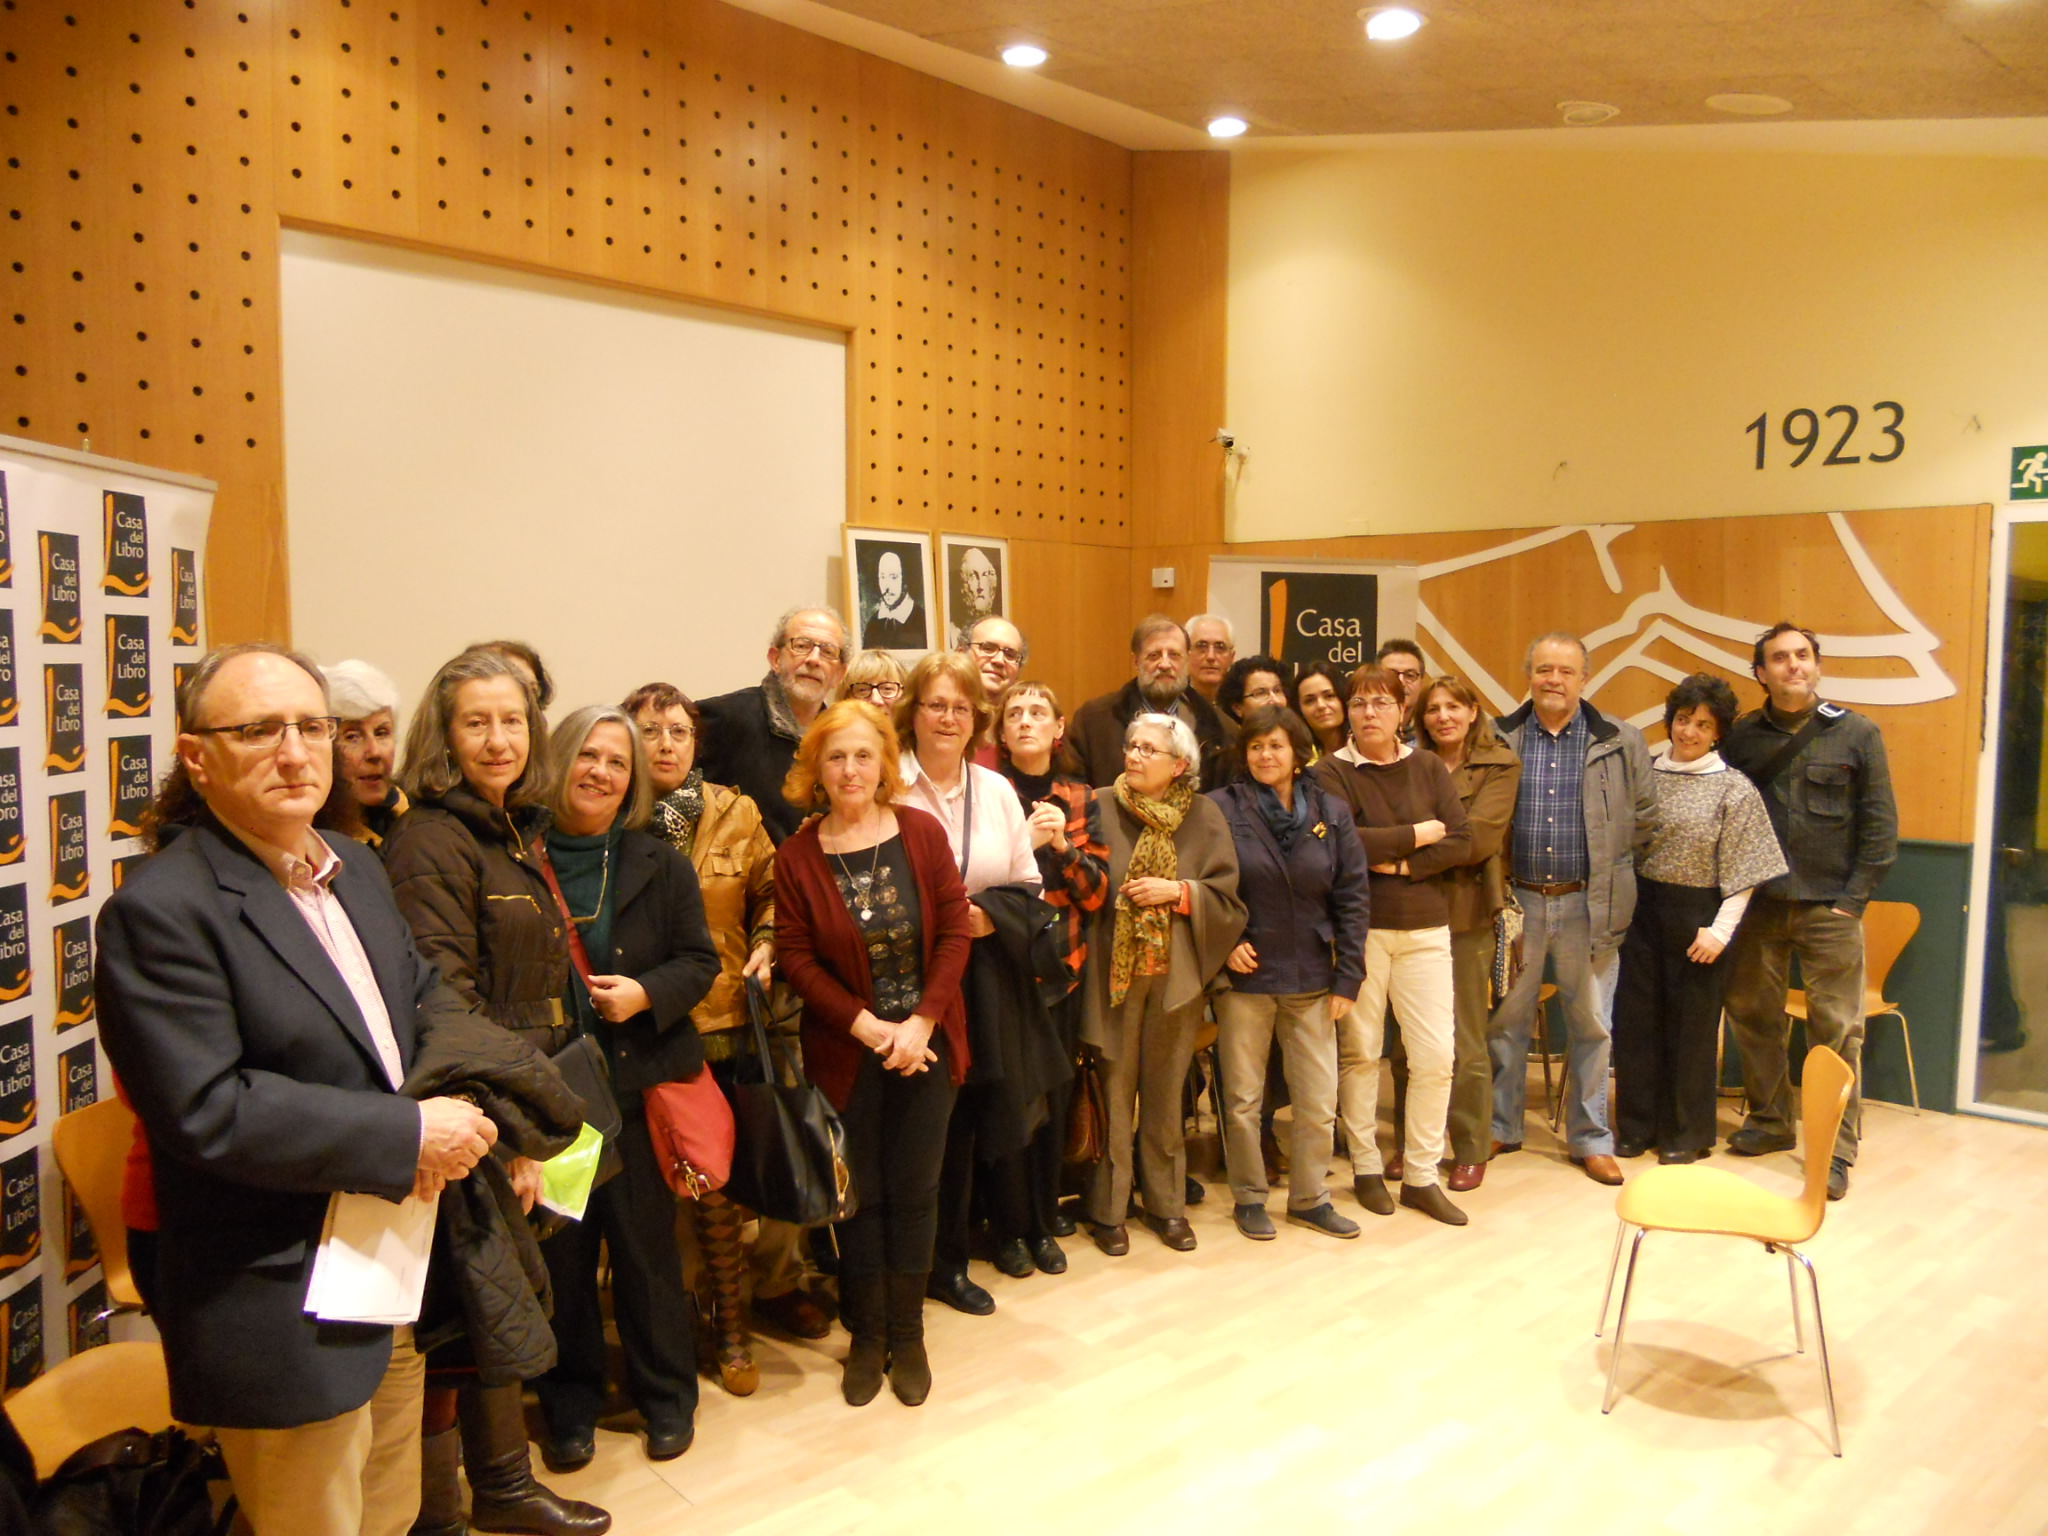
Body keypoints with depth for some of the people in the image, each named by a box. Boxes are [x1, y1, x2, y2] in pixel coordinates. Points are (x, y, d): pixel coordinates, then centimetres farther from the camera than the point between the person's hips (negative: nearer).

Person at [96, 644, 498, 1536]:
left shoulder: (356, 869, 8)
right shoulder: (160, 911, -19)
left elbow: (427, 1001, 15)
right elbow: (206, 1111, -25)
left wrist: (461, 1107, -5)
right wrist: (407, 1134, -22)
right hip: (283, 1319, -8)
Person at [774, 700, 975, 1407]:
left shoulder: (922, 833, -4)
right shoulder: (797, 856, -6)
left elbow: (954, 930, -5)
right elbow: (797, 957, -7)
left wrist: (922, 1020, -13)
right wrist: (868, 1025, -15)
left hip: (926, 1043, 1)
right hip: (847, 1051, 0)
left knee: (914, 1190, 9)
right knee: (860, 1194, 10)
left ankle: (907, 1336, 26)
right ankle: (866, 1337, 28)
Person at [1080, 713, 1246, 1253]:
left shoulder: (1204, 816, 1)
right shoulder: (1100, 807, -3)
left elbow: (1227, 898, -1)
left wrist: (1177, 891, -14)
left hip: (1176, 975, 2)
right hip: (1113, 971, -1)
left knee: (1165, 1092, 13)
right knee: (1114, 1091, 4)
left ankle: (1166, 1203, 28)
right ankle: (1108, 1209, 18)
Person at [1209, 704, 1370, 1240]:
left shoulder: (1332, 813, 3)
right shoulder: (1222, 808, -5)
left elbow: (1353, 898, 3)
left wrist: (1347, 977, -1)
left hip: (1311, 980, 2)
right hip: (1245, 976, -2)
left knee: (1319, 1102, 8)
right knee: (1242, 1099, 7)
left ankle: (1309, 1197, 26)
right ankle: (1248, 1197, 25)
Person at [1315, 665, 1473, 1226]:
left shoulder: (1428, 767, 9)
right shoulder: (1333, 771, -2)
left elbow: (1460, 842, 0)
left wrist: (1401, 863, -12)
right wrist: (1417, 834, -8)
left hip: (1425, 927, 3)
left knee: (1435, 1054, 0)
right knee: (1360, 1051, 4)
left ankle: (1421, 1175, 14)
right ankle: (1366, 1166, 20)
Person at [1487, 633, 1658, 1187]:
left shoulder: (1621, 741, 2)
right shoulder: (1500, 739, 1)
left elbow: (1644, 816, 9)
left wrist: (1614, 873, 8)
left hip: (1588, 904, 0)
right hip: (1518, 899, 0)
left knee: (1591, 1024, 9)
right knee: (1506, 1020, 9)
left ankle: (1591, 1140, 23)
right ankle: (1500, 1127, 25)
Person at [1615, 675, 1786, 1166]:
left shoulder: (1735, 789, -4)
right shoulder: (1644, 774, 5)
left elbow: (1742, 870, -6)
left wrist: (1721, 928, -12)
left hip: (1695, 915, -3)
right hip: (1640, 908, 3)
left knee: (1692, 1024, 7)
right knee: (1635, 1017, 7)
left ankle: (1686, 1134, 21)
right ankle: (1636, 1125, 21)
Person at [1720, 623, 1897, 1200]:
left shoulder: (1857, 734, 1)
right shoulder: (1743, 737, 5)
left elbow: (1881, 826, 0)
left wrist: (1853, 898, -6)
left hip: (1830, 907, -2)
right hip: (1759, 904, 3)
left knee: (1837, 1029, 0)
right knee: (1751, 1013, 10)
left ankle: (1837, 1150, 10)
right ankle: (1771, 1121, 27)